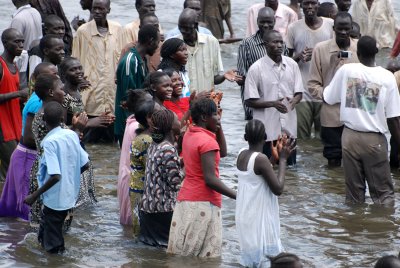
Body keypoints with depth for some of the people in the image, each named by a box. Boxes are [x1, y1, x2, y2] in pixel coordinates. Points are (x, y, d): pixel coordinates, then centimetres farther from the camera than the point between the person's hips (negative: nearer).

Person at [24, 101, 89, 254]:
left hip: (55, 199, -7)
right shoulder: (72, 135, -3)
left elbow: (55, 176, -30)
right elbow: (85, 165, 4)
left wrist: (35, 195, -21)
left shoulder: (49, 142, -23)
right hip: (70, 194, 7)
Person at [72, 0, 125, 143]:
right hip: (91, 91, -3)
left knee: (111, 138, 6)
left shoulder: (117, 29, 5)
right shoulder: (83, 31, -5)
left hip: (113, 91, 3)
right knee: (91, 140, 0)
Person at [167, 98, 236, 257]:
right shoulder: (207, 141, -17)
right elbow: (210, 179, -22)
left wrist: (218, 127, 10)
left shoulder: (189, 135, 11)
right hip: (203, 203, -9)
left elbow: (222, 153, 20)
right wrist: (237, 196, -19)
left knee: (183, 252, 9)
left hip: (186, 198, 9)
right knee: (205, 257, -6)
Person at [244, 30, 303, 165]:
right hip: (267, 129, -4)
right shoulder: (256, 69, -6)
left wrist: (294, 101, -13)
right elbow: (250, 101, -6)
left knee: (289, 165, 8)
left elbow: (299, 92, 11)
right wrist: (273, 103, -20)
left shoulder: (292, 65, 5)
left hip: (289, 127, 4)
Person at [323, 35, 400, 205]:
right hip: (375, 140, -2)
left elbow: (327, 99, 8)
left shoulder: (346, 70, -5)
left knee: (354, 192, 10)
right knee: (383, 192, 2)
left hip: (350, 136, 2)